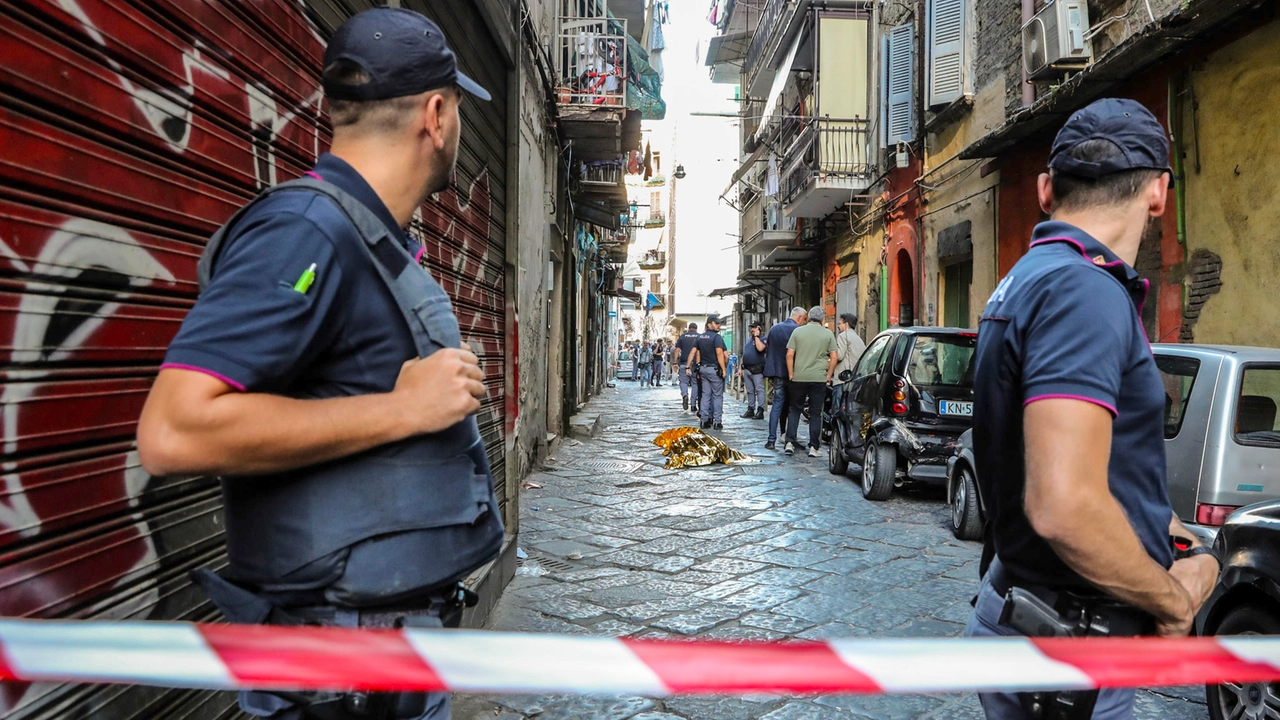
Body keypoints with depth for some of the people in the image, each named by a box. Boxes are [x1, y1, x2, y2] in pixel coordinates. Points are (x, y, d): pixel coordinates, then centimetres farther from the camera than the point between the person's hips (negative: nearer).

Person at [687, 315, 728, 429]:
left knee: (705, 395, 10)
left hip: (703, 368, 7)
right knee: (717, 395, 0)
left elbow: (696, 353, 12)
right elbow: (719, 353, -19)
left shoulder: (700, 337, 11)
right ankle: (717, 422, 0)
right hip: (714, 369, -7)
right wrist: (724, 369, -16)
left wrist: (698, 368, 16)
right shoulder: (716, 337, -11)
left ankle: (705, 420, 9)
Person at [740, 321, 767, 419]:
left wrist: (756, 336, -14)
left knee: (759, 390, -7)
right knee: (750, 391, 11)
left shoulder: (762, 339, -2)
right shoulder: (748, 340, 21)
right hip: (746, 369, 7)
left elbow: (760, 348, -25)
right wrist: (741, 367, 17)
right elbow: (743, 354, 23)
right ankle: (750, 409, 17)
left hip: (757, 370, -7)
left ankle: (760, 411, -9)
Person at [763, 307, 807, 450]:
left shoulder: (774, 329, 8)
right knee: (792, 406, 6)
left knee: (778, 404, 7)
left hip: (777, 373, 5)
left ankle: (772, 439, 0)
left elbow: (767, 350, 13)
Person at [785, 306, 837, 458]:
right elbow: (833, 357, 0)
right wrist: (828, 376, 7)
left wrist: (790, 374, 5)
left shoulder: (798, 331, 2)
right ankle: (813, 447, 5)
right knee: (816, 413, 6)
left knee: (795, 410, 12)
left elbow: (789, 354, -2)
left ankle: (790, 443, 3)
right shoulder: (828, 334, 2)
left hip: (798, 378, 0)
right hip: (819, 378, 0)